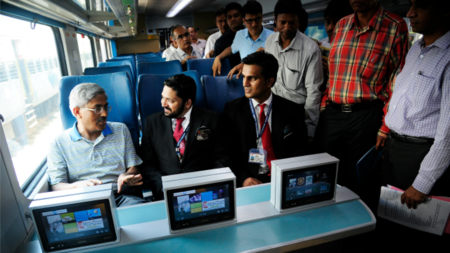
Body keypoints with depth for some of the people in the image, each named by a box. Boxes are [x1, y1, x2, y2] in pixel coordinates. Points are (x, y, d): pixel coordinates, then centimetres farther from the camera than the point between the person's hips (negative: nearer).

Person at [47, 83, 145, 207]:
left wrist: (127, 176, -12)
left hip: (123, 197, 1)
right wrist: (76, 186, -22)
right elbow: (56, 186, 1)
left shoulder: (121, 130, 13)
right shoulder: (58, 144, 7)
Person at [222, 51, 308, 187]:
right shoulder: (232, 109, 4)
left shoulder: (292, 110, 4)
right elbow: (227, 152, 0)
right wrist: (243, 178, -15)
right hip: (247, 180, -1)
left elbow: (300, 151, 4)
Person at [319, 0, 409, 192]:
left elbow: (397, 83, -5)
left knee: (356, 180, 9)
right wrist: (323, 108, 7)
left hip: (366, 116, -4)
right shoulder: (341, 25, 10)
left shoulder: (396, 26, -3)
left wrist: (385, 128, -9)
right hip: (332, 114, 4)